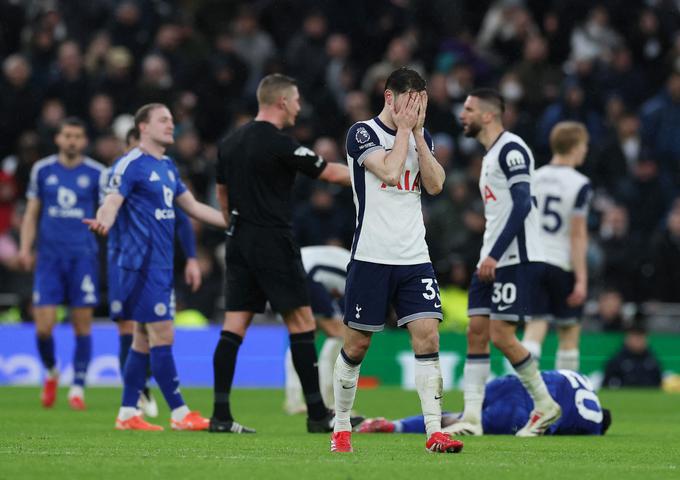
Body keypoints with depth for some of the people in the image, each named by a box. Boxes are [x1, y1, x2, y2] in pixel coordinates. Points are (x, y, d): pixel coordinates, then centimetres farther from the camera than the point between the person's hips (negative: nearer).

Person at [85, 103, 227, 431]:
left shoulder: (167, 166, 16)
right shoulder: (131, 164, -9)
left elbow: (193, 207, 25)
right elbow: (111, 204, -19)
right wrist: (103, 222, -42)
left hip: (161, 264, 9)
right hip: (143, 263, -9)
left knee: (144, 339, 9)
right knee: (162, 336, -8)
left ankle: (127, 413, 12)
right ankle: (180, 414, -7)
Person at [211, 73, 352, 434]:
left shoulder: (230, 143, 10)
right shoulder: (280, 145, -12)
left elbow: (222, 192, 19)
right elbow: (331, 174, -6)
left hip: (239, 242, 7)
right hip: (273, 243, -7)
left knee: (234, 326, 4)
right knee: (301, 323, -1)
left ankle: (221, 414, -2)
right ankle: (317, 414, 0)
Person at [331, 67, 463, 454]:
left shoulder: (421, 135, 12)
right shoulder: (363, 133, -6)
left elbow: (435, 185, -1)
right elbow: (390, 173, -20)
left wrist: (418, 134, -5)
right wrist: (404, 129, -10)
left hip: (415, 258, 4)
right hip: (372, 258, -4)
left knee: (428, 336, -8)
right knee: (357, 343, 2)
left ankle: (435, 432, -10)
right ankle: (341, 428, 17)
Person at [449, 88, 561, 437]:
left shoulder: (510, 149, -11)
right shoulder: (491, 154, 20)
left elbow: (521, 204, -20)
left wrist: (494, 255, -23)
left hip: (515, 259, -10)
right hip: (493, 260, 10)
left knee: (501, 335, -11)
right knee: (476, 332, 2)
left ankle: (545, 405, 4)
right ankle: (472, 418, 1)